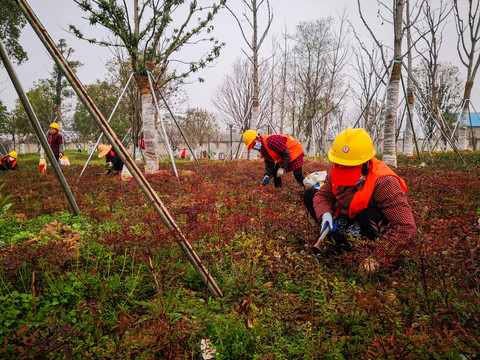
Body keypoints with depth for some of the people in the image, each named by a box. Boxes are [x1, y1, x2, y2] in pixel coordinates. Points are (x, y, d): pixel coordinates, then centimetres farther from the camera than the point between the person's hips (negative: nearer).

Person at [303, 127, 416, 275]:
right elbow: (323, 195, -2)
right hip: (345, 218, 7)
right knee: (310, 194, -3)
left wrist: (378, 259, -38)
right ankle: (337, 240, -11)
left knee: (369, 215, -43)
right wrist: (325, 214, -28)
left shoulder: (384, 182, -32)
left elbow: (406, 227, -34)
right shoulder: (336, 171, -15)